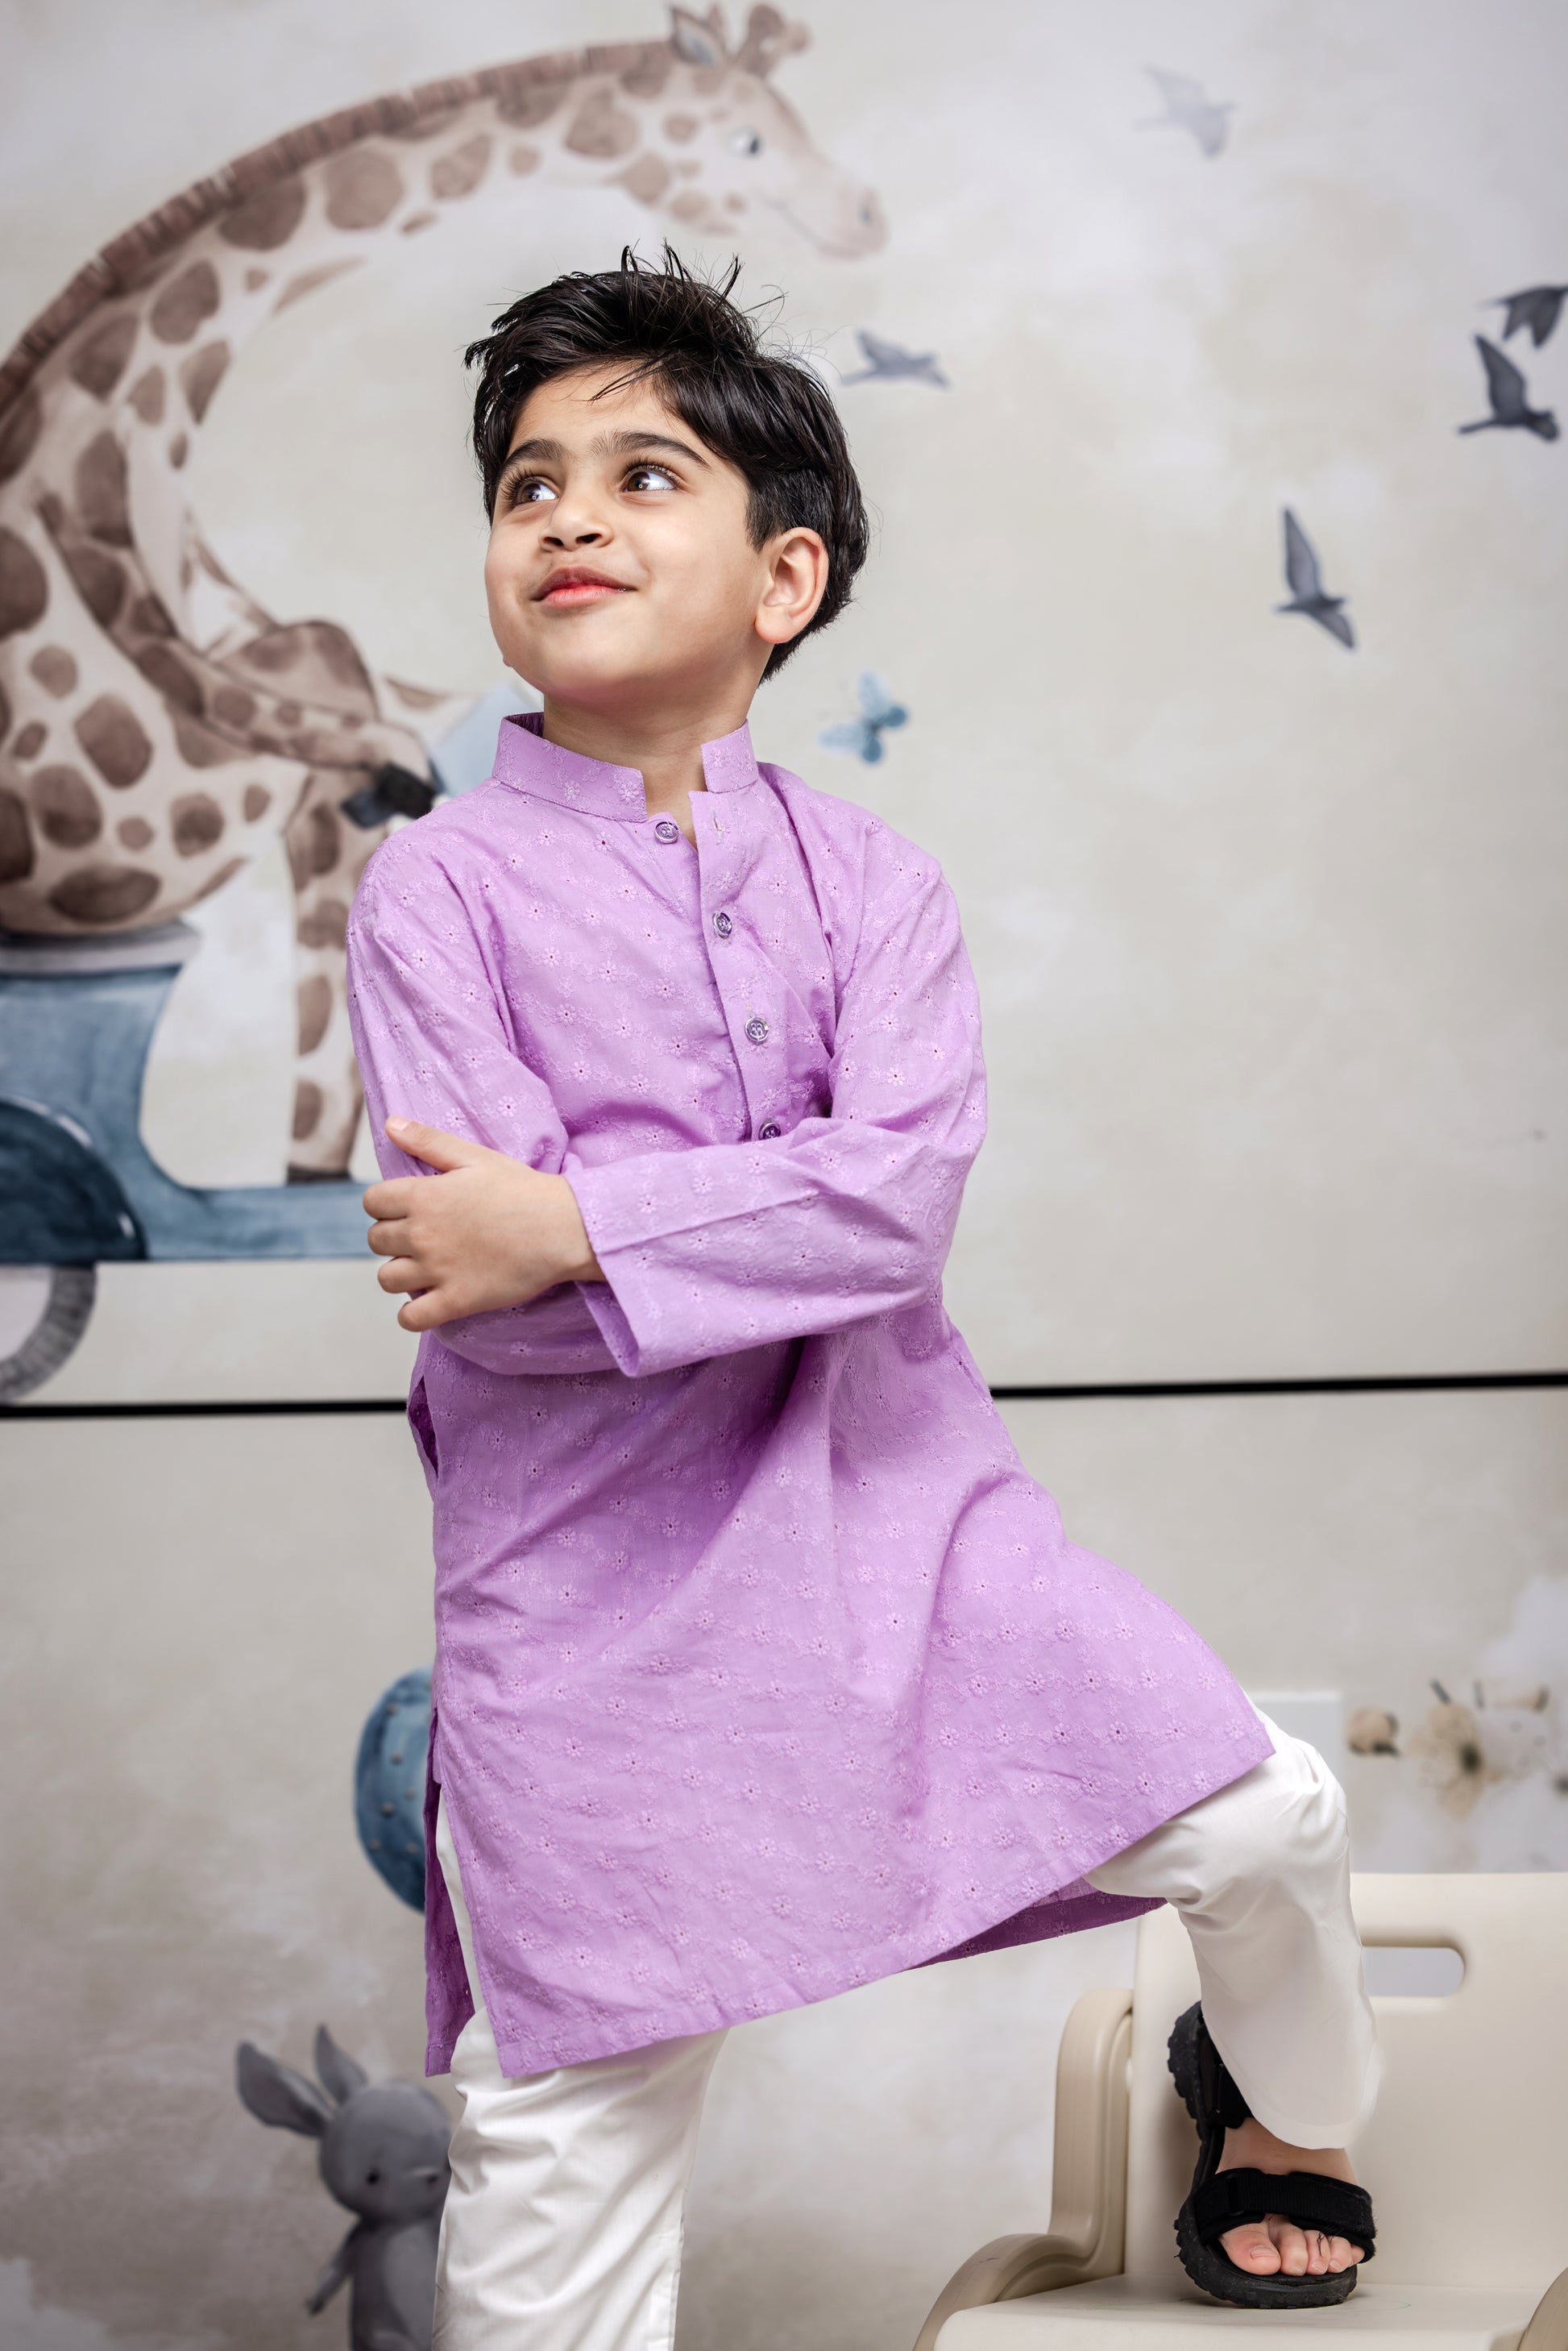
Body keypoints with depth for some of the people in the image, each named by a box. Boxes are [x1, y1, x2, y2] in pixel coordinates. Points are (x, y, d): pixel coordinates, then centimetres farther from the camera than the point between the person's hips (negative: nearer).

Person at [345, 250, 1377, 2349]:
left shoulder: (867, 878, 1)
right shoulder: (441, 885, -6)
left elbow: (907, 1189, -16)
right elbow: (480, 1282, -16)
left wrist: (573, 1227, -21)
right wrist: (791, 1222, -15)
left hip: (894, 1497, 3)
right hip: (597, 1570, -2)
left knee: (1264, 1818, 6)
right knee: (570, 2119, 2)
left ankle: (1291, 2117, 39)